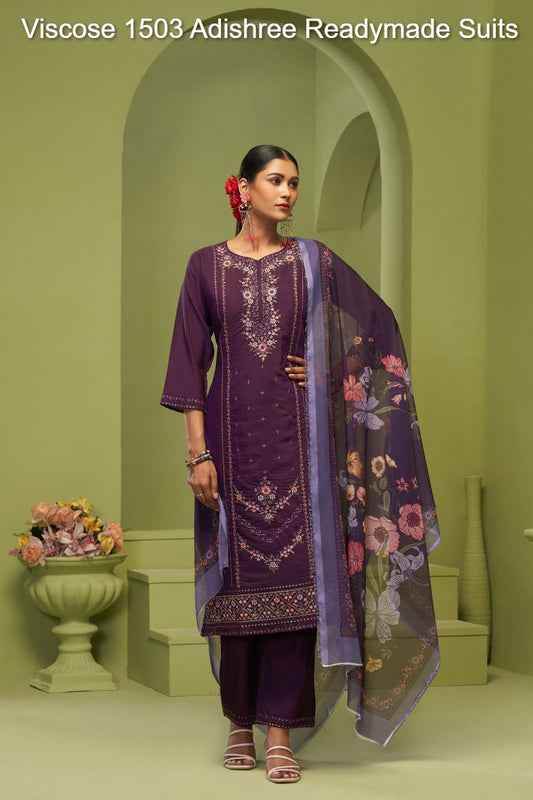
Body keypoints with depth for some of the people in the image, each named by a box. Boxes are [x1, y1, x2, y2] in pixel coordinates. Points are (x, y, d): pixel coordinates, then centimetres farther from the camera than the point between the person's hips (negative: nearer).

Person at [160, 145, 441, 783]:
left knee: (295, 576, -6)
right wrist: (198, 451, -6)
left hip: (297, 439, 0)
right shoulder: (206, 265, 4)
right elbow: (191, 363, 1)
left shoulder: (313, 262, 6)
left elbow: (378, 323, 16)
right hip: (233, 434, 0)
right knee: (239, 577, 4)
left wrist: (330, 372, 4)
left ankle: (281, 734, -3)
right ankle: (241, 721, 17)